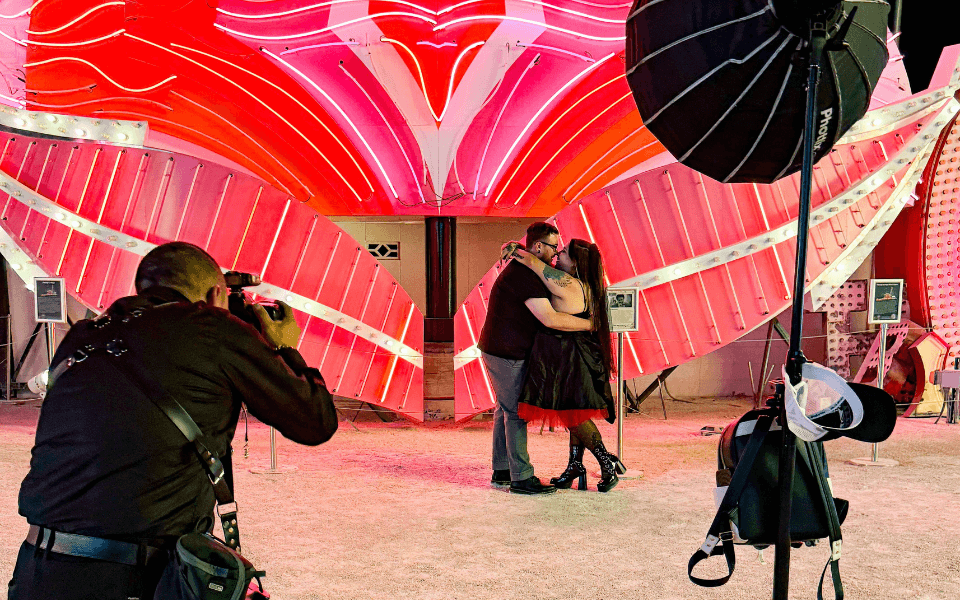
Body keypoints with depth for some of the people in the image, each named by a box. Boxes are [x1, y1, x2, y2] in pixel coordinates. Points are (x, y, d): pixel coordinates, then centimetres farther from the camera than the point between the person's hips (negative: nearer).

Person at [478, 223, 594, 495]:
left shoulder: (522, 270, 14)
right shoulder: (524, 276, -21)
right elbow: (550, 319, -28)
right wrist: (589, 324, -20)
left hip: (500, 351, 11)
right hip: (506, 355, -11)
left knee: (505, 410, 15)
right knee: (516, 413, -6)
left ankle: (501, 471, 23)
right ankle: (521, 478, -2)